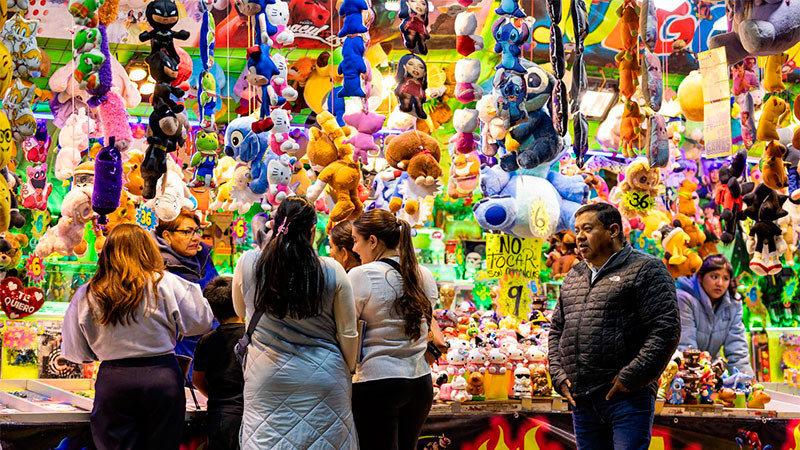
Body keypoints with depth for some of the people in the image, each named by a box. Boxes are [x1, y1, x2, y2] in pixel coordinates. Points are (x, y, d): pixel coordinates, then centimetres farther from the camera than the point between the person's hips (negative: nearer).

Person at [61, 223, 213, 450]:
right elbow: (201, 321, 4)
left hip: (113, 380, 1)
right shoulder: (165, 283, -7)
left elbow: (75, 351, 7)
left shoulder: (86, 295, -1)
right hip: (163, 377, -1)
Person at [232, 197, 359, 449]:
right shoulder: (332, 271, -6)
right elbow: (348, 334, 1)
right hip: (324, 380, 0)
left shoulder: (247, 263, -3)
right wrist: (348, 371, 16)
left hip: (266, 380, 1)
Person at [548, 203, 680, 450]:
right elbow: (557, 330, 24)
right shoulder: (574, 276, 19)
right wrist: (559, 375, 9)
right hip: (582, 401, 7)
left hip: (627, 399, -7)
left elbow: (666, 329, -12)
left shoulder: (645, 270, -3)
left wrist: (630, 377, -15)